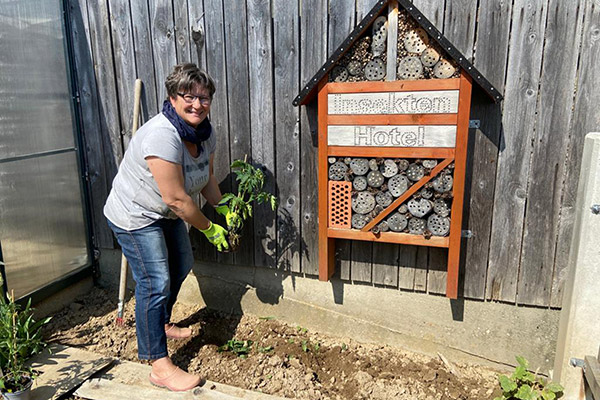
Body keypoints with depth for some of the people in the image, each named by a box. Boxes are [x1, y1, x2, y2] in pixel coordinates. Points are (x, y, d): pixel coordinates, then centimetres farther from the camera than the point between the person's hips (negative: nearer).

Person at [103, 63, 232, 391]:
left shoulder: (205, 133, -5)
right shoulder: (162, 136, -33)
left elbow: (206, 176, 9)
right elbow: (176, 198, -32)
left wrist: (221, 208, -4)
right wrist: (209, 229, -21)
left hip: (165, 215, 9)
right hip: (135, 217, -9)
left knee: (181, 266, 19)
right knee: (155, 283, -10)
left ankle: (161, 325, 43)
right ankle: (159, 366, 1)